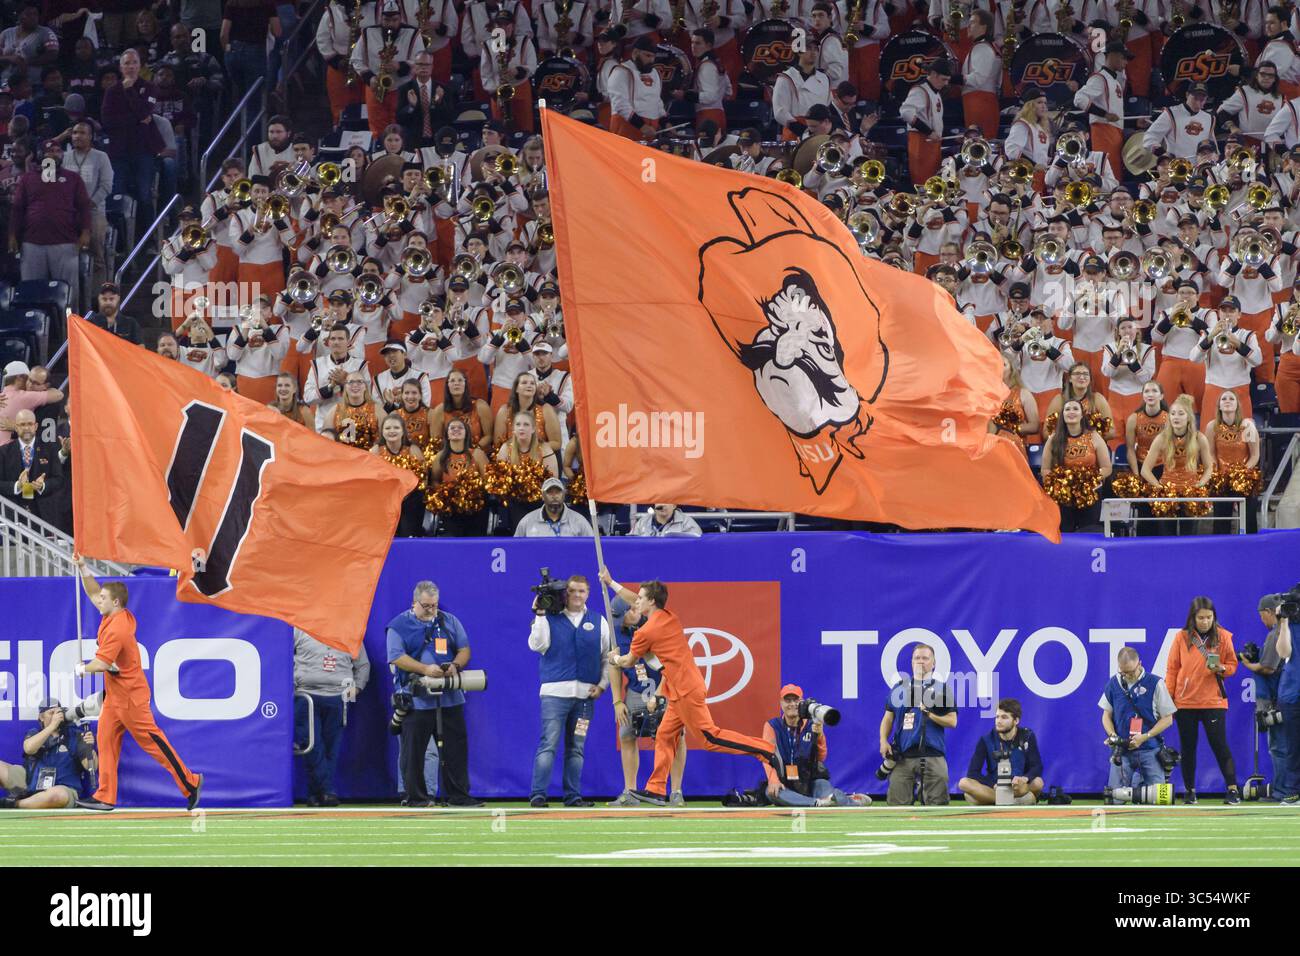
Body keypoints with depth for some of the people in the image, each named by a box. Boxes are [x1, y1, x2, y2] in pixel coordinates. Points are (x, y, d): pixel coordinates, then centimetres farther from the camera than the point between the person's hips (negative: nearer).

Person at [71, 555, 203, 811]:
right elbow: (93, 593, 19)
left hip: (129, 696, -10)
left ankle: (190, 783, 6)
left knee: (152, 740, -2)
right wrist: (82, 568, 10)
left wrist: (82, 669, -7)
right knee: (106, 739, 6)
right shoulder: (113, 616, 4)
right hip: (114, 694, 10)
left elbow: (102, 663, -27)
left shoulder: (117, 629, -24)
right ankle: (105, 797, 7)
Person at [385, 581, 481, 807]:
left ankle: (457, 795, 9)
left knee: (455, 748, 3)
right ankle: (417, 797, 5)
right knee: (413, 751, -2)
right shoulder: (399, 626, 1)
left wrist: (455, 666, -8)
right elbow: (397, 657, -8)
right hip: (415, 701, -3)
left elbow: (464, 650, 14)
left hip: (450, 698, 3)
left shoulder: (450, 622, 14)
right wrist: (425, 669, -20)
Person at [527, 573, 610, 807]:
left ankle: (573, 795, 11)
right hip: (555, 692, -3)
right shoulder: (550, 618, 5)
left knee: (576, 748, 7)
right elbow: (537, 645, -9)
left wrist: (602, 684, 4)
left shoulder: (598, 622, 13)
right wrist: (539, 615, -12)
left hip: (585, 694, 3)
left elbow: (607, 657, 15)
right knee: (548, 745, -10)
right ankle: (537, 794, -11)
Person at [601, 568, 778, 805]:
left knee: (711, 737, -10)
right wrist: (611, 583, 37)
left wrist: (615, 659, 28)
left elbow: (629, 661, 6)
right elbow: (637, 602, 31)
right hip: (681, 690, 10)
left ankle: (766, 751, -14)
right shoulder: (669, 617, 13)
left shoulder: (646, 632, -11)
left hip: (684, 689, -10)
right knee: (665, 736, 11)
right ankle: (656, 790, 10)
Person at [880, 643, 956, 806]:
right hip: (903, 755, 1)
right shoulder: (900, 687, 15)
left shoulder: (943, 689, 10)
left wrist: (931, 715, -10)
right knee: (897, 803, -4)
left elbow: (952, 721, 5)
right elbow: (888, 718, 14)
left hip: (933, 755, -1)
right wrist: (883, 741, -1)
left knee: (936, 804, -5)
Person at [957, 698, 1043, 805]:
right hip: (993, 788, 2)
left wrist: (1025, 778, -31)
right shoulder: (987, 740, -2)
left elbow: (1037, 767, -8)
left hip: (1020, 788, -2)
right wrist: (994, 786, -24)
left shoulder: (1027, 737, -2)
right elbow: (973, 773, -7)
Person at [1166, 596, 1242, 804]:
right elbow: (1172, 669, 5)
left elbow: (1232, 665, 5)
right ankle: (1189, 791, 15)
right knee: (1187, 748, 6)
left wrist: (1220, 668, -18)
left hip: (1214, 701, -2)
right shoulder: (1182, 638, 1)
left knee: (1220, 745, -6)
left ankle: (1233, 789, -5)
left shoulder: (1222, 637, 0)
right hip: (1185, 701, 2)